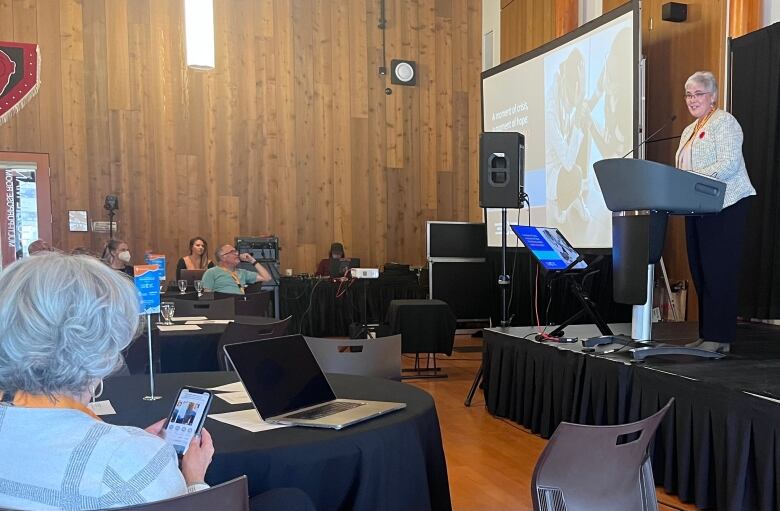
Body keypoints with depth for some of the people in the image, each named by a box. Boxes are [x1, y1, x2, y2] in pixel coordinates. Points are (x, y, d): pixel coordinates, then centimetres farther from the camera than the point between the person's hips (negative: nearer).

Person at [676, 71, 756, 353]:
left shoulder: (724, 122, -3)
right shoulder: (689, 131, 23)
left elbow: (729, 164, -16)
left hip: (725, 206, -8)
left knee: (719, 272, -9)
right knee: (700, 272, 6)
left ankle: (719, 337, -5)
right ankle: (706, 334, 11)